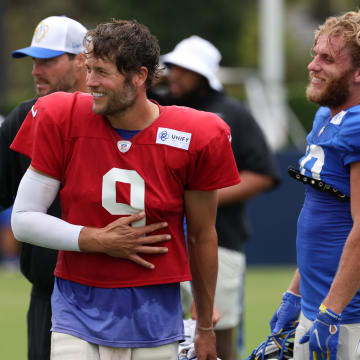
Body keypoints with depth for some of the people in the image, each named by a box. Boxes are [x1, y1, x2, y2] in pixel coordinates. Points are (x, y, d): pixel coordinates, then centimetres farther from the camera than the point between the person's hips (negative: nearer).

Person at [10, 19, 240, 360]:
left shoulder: (193, 137, -6)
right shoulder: (63, 121, -4)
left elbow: (202, 237, 6)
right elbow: (23, 219, -1)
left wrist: (205, 328, 14)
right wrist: (98, 241, -13)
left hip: (153, 317, 0)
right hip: (79, 311, 0)